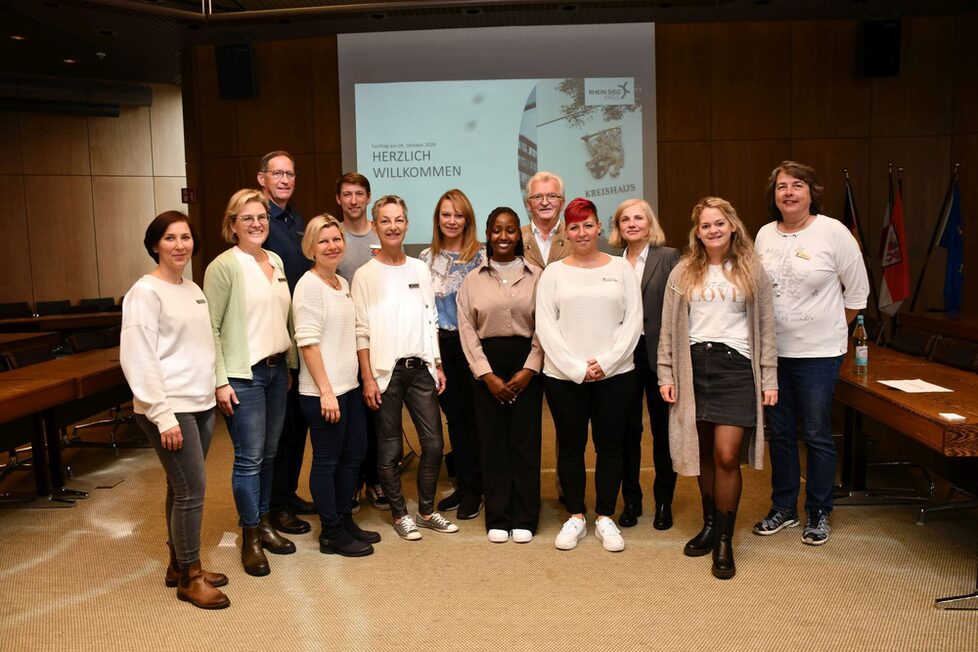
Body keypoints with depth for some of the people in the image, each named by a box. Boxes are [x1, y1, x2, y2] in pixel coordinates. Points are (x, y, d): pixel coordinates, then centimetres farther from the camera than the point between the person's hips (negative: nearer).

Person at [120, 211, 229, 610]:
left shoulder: (193, 289, 13)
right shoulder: (145, 292, -11)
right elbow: (138, 359, -16)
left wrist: (216, 387, 13)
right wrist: (163, 416, -19)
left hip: (200, 404, 7)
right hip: (170, 409, -7)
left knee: (182, 488, 14)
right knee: (192, 488, -5)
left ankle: (179, 566, 27)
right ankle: (189, 578, 10)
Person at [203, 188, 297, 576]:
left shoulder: (276, 262, 11)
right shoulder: (225, 266, -10)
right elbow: (210, 327, -11)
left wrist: (289, 364, 15)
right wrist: (220, 381, -15)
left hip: (277, 370, 7)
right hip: (244, 374, -6)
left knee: (269, 454, 13)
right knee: (249, 457, -2)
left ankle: (264, 523, 27)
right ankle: (250, 538, 12)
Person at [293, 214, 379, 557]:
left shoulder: (343, 283, 12)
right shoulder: (309, 285, -13)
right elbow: (308, 342, -18)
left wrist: (357, 379, 14)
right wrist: (325, 391, -20)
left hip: (349, 386, 9)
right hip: (322, 391, -9)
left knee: (353, 454, 16)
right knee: (327, 461, 3)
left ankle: (344, 519, 31)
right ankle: (331, 534, 16)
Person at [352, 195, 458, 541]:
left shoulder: (420, 269, 9)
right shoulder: (365, 275, -2)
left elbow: (431, 321, 13)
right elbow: (361, 331, -5)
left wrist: (438, 365, 9)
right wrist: (368, 379, -9)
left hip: (420, 368, 4)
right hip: (386, 370, -4)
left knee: (434, 442, 5)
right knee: (390, 448, 5)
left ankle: (427, 511, 22)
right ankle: (400, 514, 20)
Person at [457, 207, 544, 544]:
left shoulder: (535, 276, 4)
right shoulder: (472, 280, 6)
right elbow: (467, 330, 1)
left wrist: (529, 369, -9)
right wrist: (487, 374, -7)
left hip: (526, 364, -1)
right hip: (487, 365, 1)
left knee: (525, 440, 2)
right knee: (492, 441, 4)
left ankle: (524, 519, 13)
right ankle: (497, 518, 15)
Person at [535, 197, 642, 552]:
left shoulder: (620, 267, 6)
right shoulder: (554, 272, 4)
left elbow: (633, 320, 0)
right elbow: (545, 326, -2)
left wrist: (606, 362, -11)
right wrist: (576, 368, -11)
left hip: (614, 374, 0)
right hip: (563, 376, 0)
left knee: (610, 446, 7)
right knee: (570, 447, 8)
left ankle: (605, 517, 21)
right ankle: (575, 516, 22)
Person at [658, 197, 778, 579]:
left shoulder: (752, 272, 6)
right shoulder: (683, 273, 8)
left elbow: (765, 328, 7)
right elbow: (669, 329, 8)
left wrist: (769, 379, 2)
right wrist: (666, 375, 2)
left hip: (736, 366, -2)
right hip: (694, 366, 2)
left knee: (726, 456, -8)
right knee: (702, 453, 9)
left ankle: (724, 541, 6)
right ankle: (710, 524, 28)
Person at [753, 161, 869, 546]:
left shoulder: (833, 232, -9)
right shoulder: (765, 235, 4)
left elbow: (857, 290, -2)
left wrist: (832, 329, 3)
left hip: (817, 353, -4)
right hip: (772, 351, 4)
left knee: (817, 435, 5)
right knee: (780, 433, 14)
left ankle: (819, 513, 22)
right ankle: (783, 508, 28)